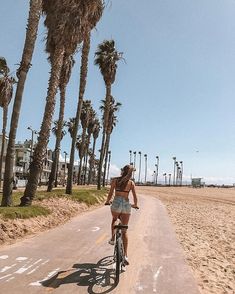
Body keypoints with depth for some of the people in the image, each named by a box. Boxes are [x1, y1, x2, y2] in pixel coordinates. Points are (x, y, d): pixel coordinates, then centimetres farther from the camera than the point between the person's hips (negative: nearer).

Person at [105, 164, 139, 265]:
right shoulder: (131, 183, 4)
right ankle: (125, 255, 6)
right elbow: (135, 197, 4)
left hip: (116, 203, 0)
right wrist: (135, 205, 24)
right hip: (126, 205, 1)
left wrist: (107, 201, 22)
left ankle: (112, 239, 24)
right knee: (124, 231, 10)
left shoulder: (115, 180, 2)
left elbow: (110, 194, 3)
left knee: (114, 219, 35)